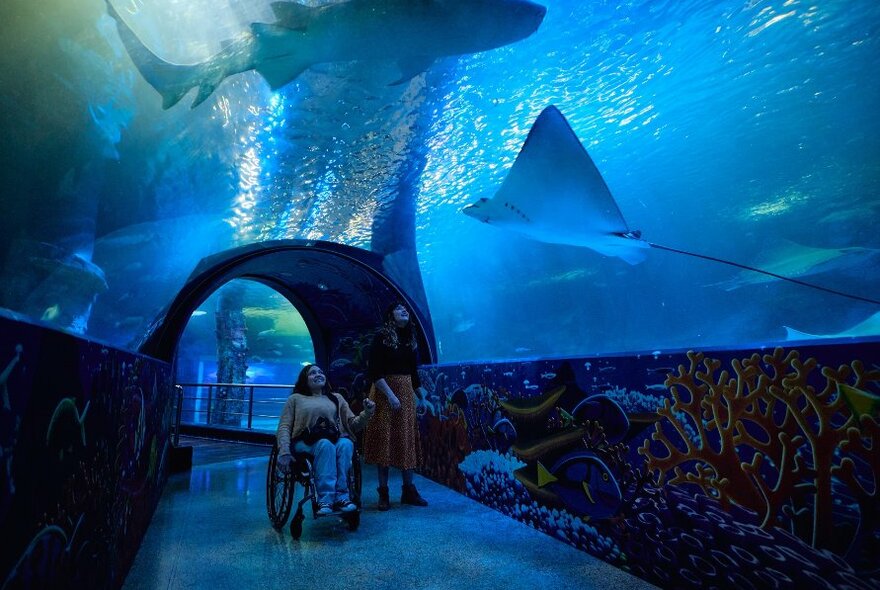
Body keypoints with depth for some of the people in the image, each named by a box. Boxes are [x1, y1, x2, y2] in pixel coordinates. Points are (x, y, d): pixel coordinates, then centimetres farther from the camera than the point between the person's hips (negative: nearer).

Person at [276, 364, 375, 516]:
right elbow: (284, 427, 7)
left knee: (346, 444, -35)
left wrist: (367, 413, -5)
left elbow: (352, 424, 16)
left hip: (336, 440, 2)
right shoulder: (295, 398, 19)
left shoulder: (336, 398, 23)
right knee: (325, 445, -37)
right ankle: (326, 499, -39)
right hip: (306, 443, -2)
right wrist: (284, 452, -12)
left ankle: (340, 497, -34)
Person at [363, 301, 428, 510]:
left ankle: (408, 489, 19)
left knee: (407, 440, 9)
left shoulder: (410, 338, 10)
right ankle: (383, 492, 11)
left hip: (407, 392, 6)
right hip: (384, 393, -5)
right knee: (385, 439, 0)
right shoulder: (382, 337, -7)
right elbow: (374, 371, -14)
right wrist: (390, 395, -20)